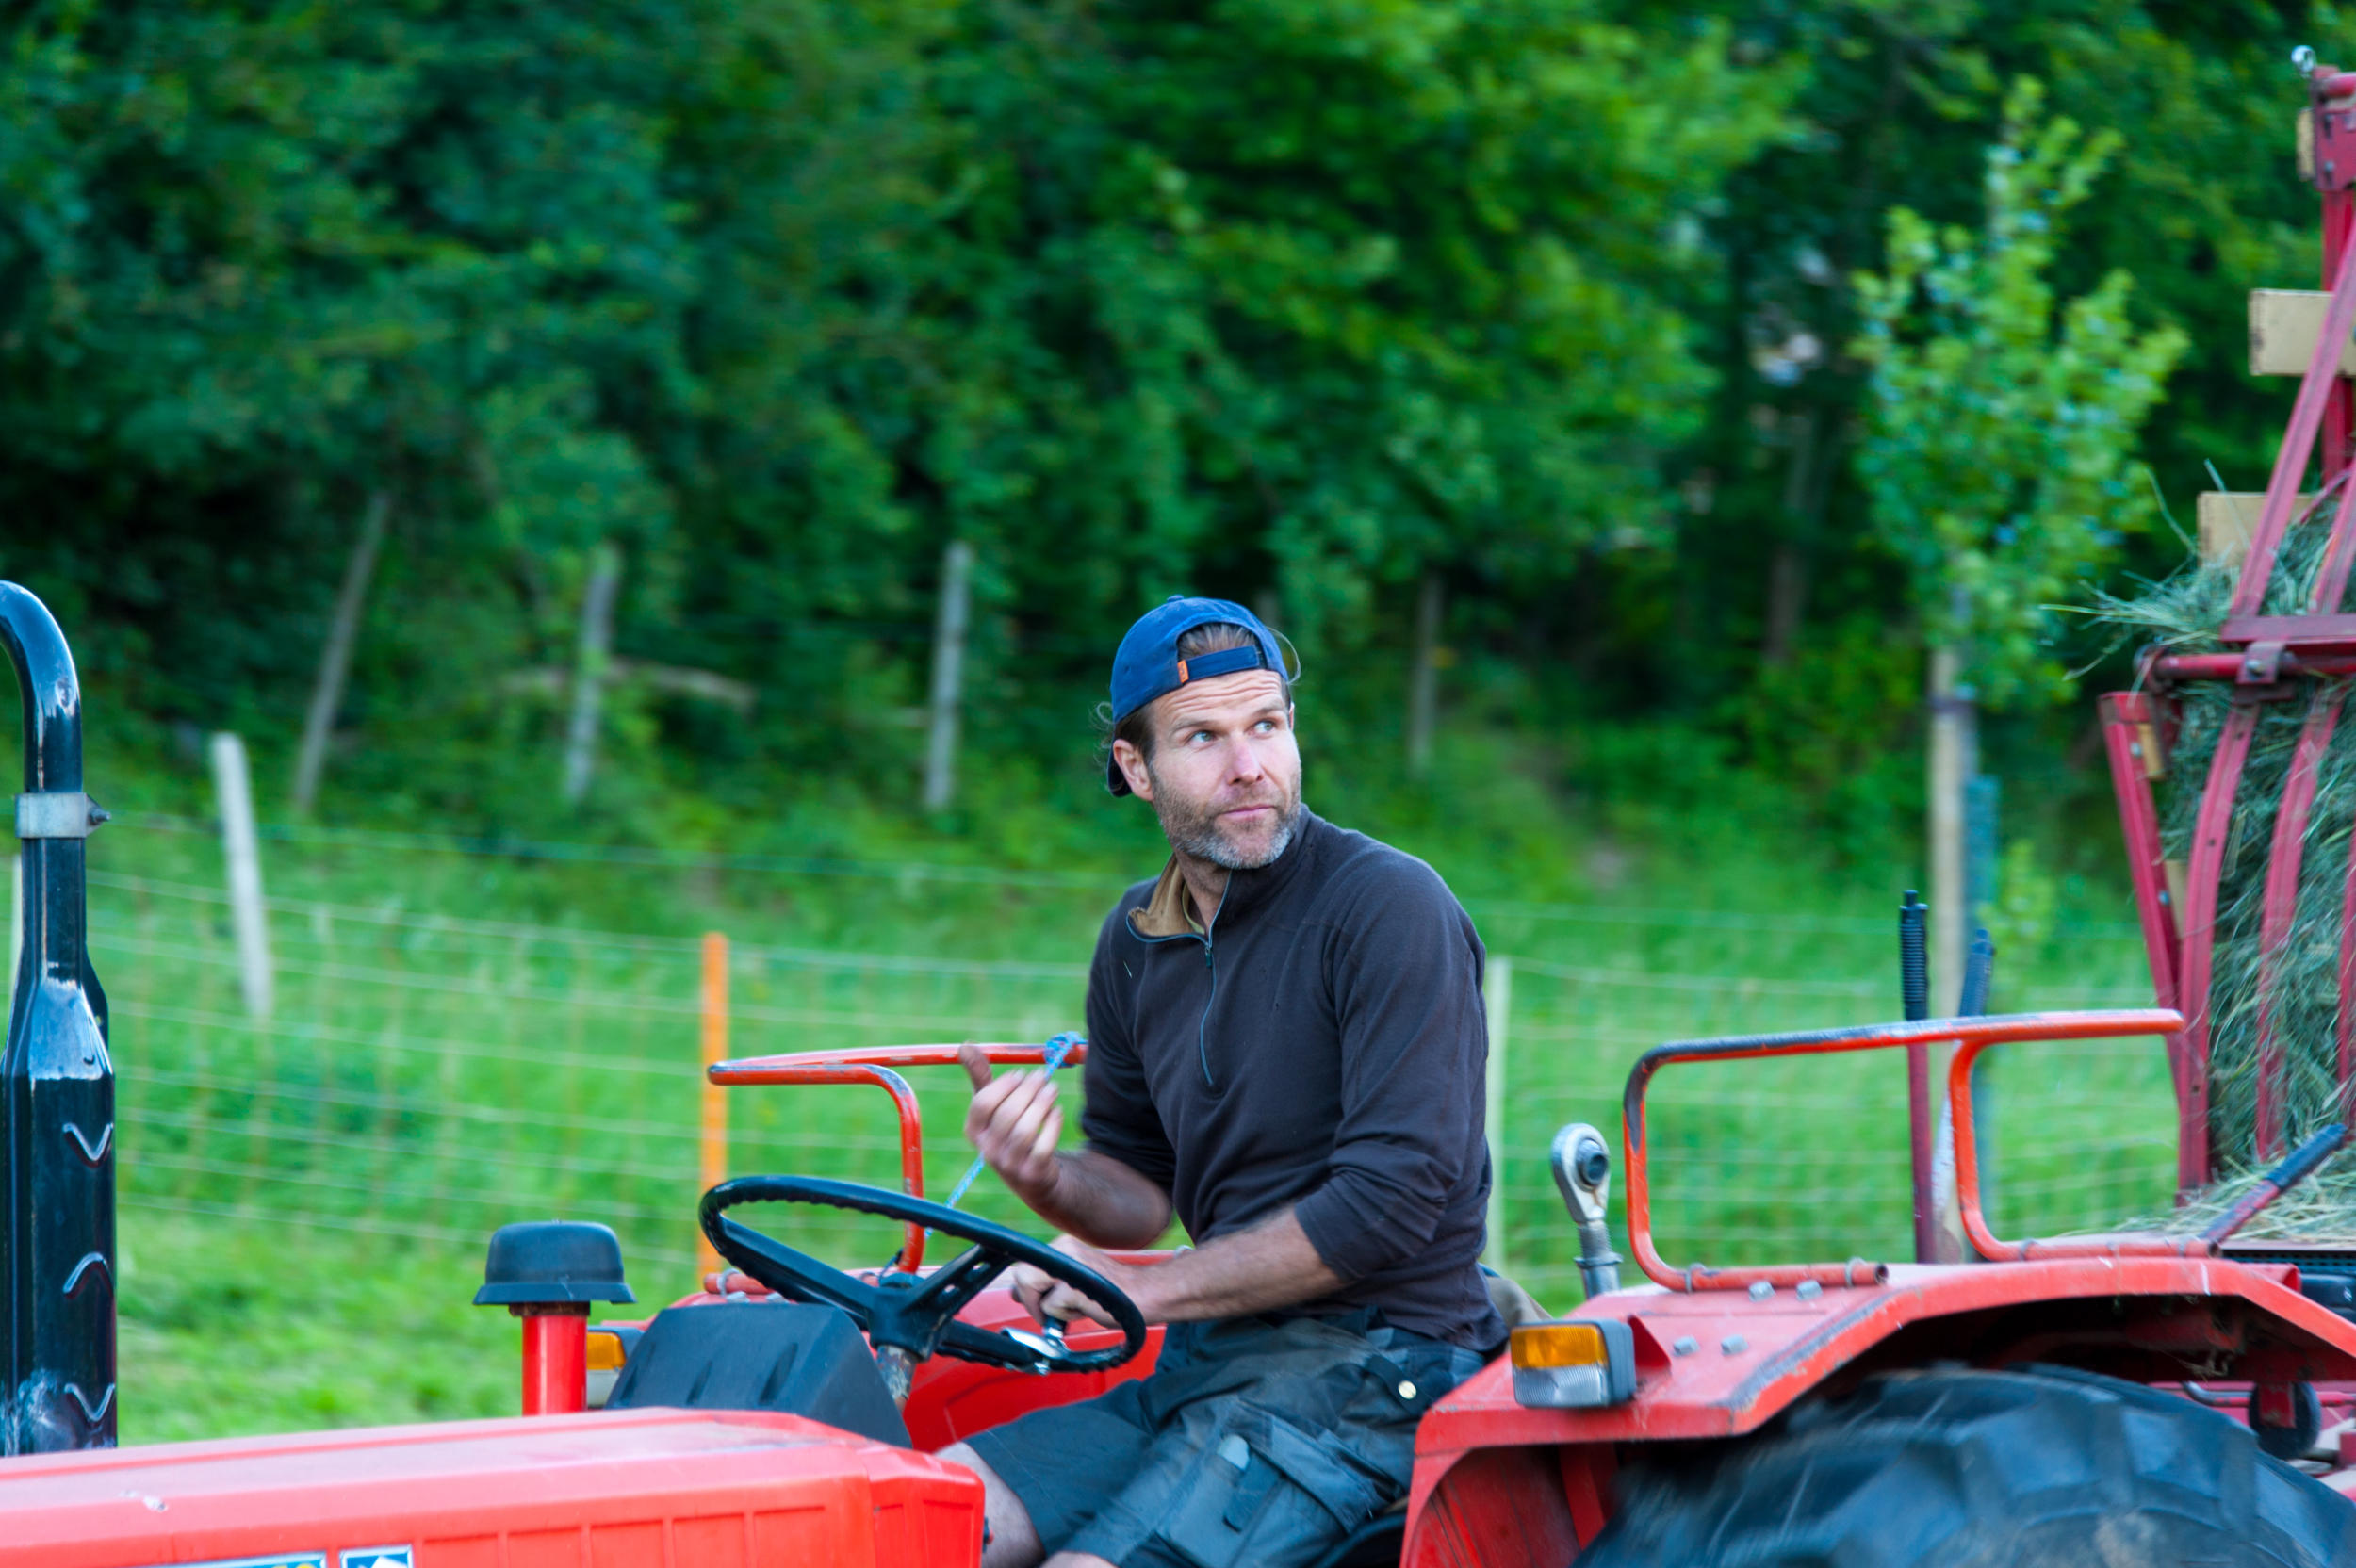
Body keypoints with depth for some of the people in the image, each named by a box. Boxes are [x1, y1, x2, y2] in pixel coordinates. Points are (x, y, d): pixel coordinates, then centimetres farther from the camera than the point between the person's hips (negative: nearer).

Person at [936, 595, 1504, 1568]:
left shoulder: (1389, 907, -11)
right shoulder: (1137, 941, 12)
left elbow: (1395, 1201, -18)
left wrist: (1152, 1289, -14)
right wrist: (1047, 1180, -5)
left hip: (1374, 1356, -7)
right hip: (1208, 1362, 7)